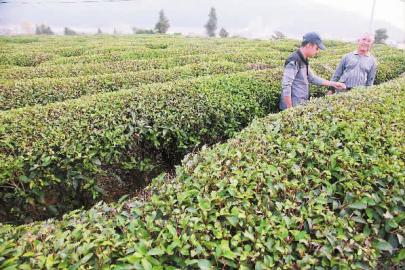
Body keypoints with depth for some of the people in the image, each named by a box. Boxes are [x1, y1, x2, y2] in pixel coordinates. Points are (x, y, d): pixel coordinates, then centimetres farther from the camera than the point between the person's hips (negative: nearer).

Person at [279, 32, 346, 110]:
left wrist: (333, 84, 23)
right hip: (294, 107, -9)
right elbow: (286, 86, -21)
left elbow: (312, 78, 24)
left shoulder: (304, 61, 12)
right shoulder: (294, 61, -16)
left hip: (302, 105, 9)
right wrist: (290, 109, -21)